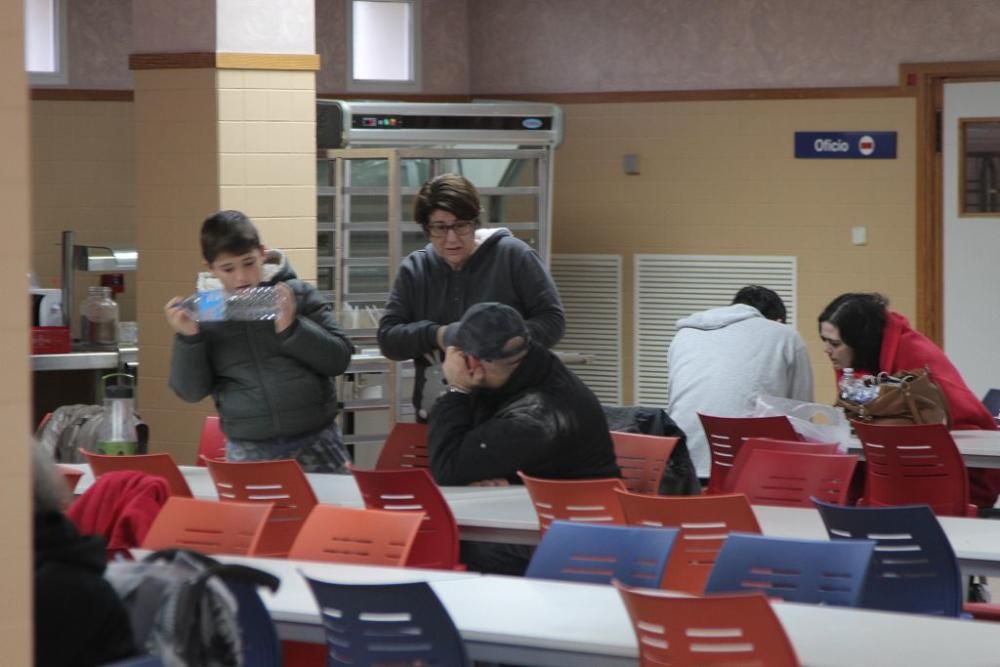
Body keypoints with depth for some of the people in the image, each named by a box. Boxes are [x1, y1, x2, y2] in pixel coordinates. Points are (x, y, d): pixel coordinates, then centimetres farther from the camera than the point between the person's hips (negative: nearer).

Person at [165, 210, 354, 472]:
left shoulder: (296, 295, 0)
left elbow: (339, 359, -3)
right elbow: (191, 391, 3)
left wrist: (291, 328, -17)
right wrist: (188, 338, -12)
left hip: (315, 446, 0)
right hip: (249, 454, 0)